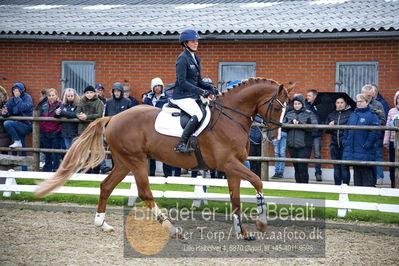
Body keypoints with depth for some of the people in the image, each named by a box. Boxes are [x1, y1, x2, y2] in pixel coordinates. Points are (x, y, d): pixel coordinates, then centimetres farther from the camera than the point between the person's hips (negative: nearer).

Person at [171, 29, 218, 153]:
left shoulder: (195, 59, 17)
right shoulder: (182, 59, -11)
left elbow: (199, 81, 21)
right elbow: (182, 82, -18)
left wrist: (211, 89, 4)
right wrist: (200, 91, -22)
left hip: (193, 96, 10)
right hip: (182, 96, -10)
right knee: (198, 115, -29)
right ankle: (181, 144, -28)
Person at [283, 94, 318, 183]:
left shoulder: (309, 114, -1)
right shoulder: (289, 114, 12)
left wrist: (300, 124, -20)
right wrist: (291, 122, -12)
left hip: (304, 146, -4)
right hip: (292, 146, 5)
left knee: (303, 168, -9)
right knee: (296, 168, 11)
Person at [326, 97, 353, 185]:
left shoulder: (350, 114, -1)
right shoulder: (331, 115, 14)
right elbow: (327, 131, 16)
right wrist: (329, 126, -3)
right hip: (334, 144, 5)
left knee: (344, 167, -6)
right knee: (336, 167, 10)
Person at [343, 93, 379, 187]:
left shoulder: (372, 115, -5)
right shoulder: (353, 115, 15)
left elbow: (374, 133, -12)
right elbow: (346, 131, 19)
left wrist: (367, 145, -16)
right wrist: (345, 142, 8)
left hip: (365, 154, -6)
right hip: (353, 153, 6)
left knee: (366, 173, -5)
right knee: (356, 173, 12)